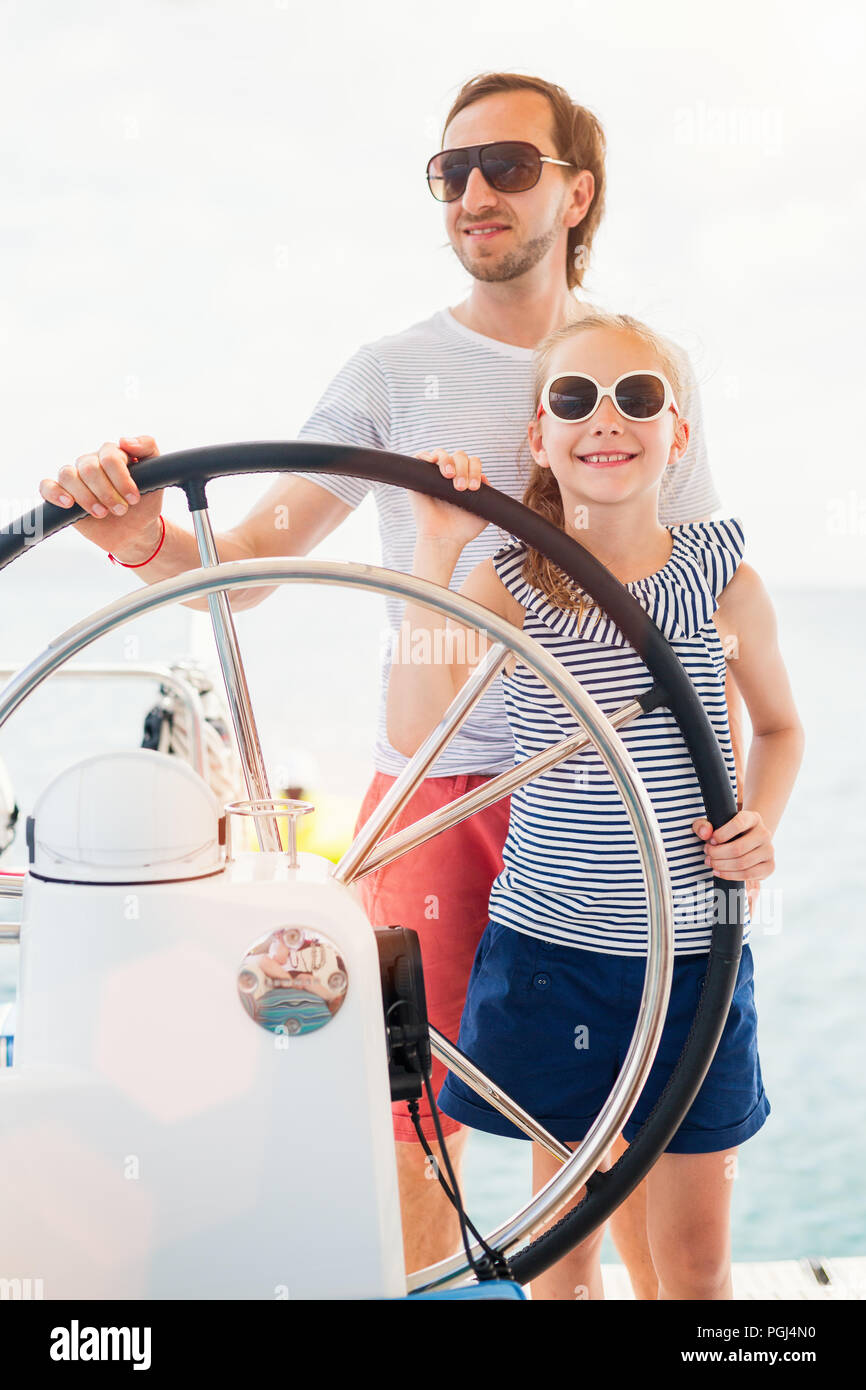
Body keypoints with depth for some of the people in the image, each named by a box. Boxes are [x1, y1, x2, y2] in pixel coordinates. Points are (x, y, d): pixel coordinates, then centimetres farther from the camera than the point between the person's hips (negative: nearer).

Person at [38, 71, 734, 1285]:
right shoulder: (394, 370, 1)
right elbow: (243, 565, -4)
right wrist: (147, 537, -27)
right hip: (435, 786, -1)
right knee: (417, 1116, 2)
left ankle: (662, 1292, 35)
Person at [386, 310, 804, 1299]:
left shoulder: (720, 577, -3)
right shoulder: (508, 583, -5)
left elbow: (778, 726, 14)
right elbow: (415, 731, -22)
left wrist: (760, 821, -5)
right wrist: (435, 549, -23)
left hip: (692, 952, 1)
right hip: (550, 947, 0)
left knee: (695, 1253, 13)